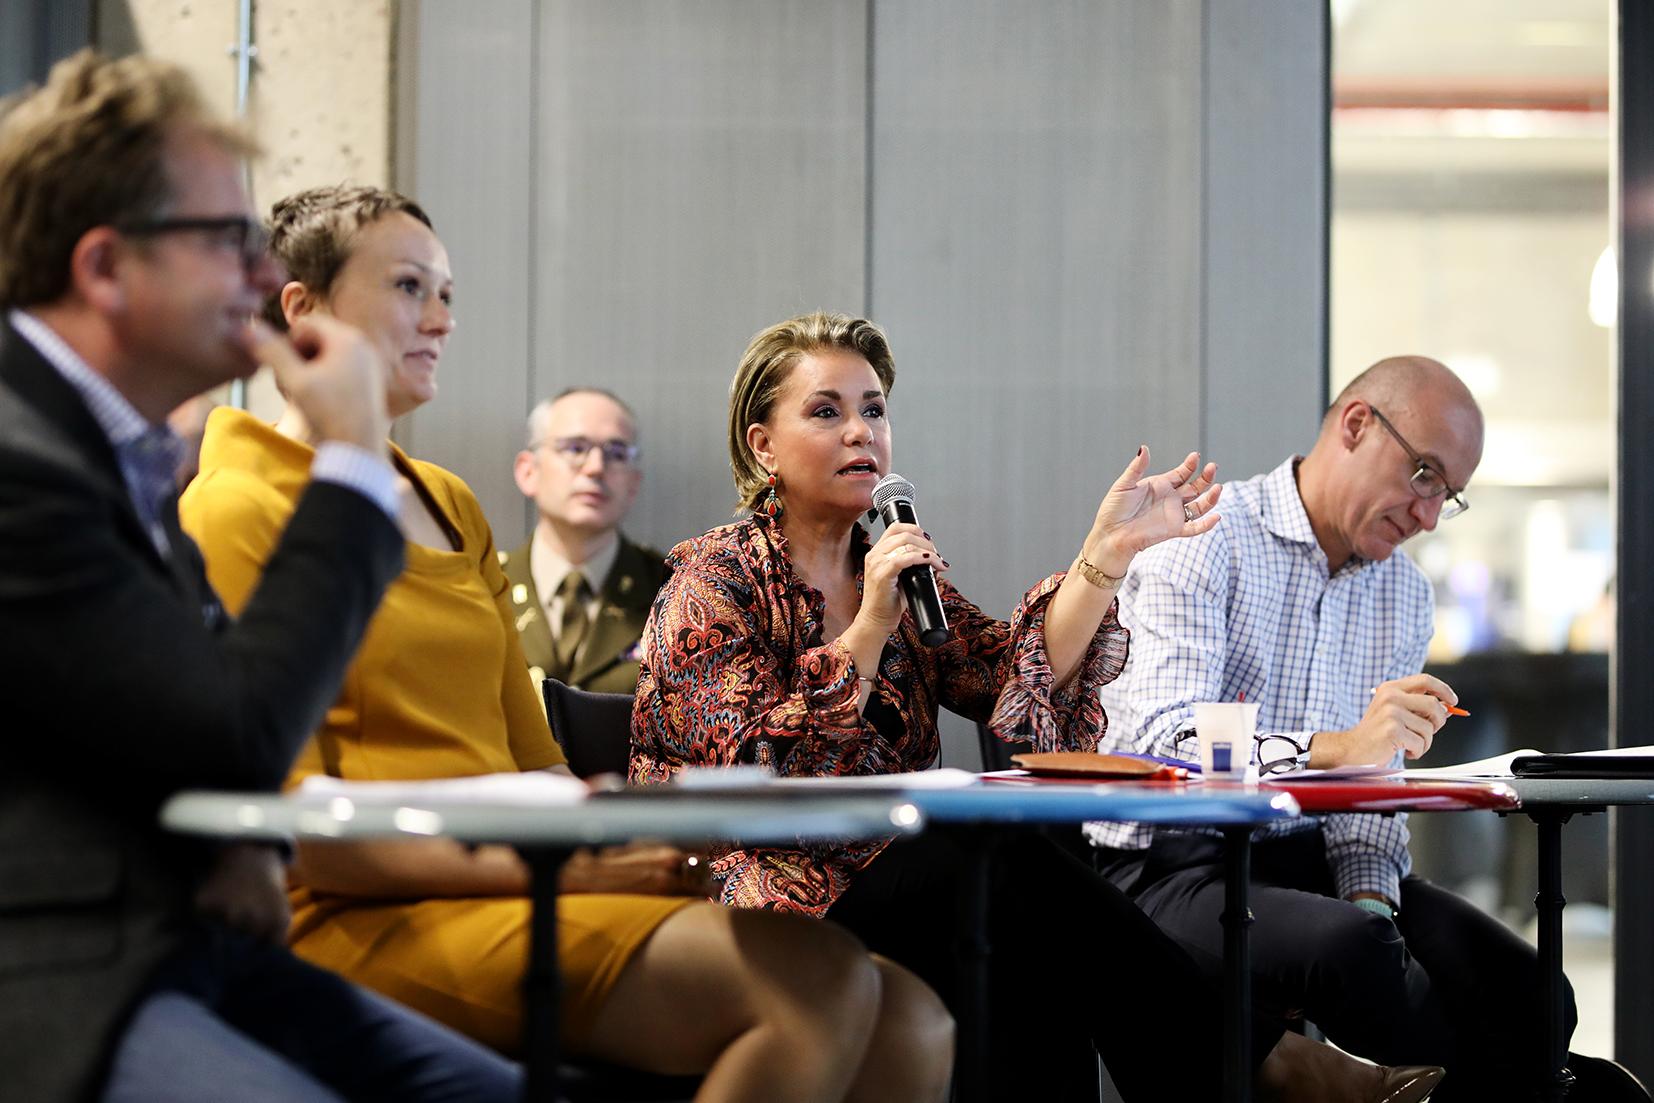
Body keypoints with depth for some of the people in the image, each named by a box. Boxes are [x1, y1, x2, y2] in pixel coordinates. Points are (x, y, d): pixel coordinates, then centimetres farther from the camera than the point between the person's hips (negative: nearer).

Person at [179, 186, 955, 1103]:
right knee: (817, 981, -28)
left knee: (910, 1028, -14)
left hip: (507, 891, 8)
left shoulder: (451, 507, 25)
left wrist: (648, 840, 0)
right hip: (366, 924, -8)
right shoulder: (240, 511, -2)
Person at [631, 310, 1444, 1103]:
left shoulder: (903, 570, 16)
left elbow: (1019, 680, -1)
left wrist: (1108, 552, -11)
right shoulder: (714, 582, -2)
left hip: (881, 887, 5)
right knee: (1009, 868, -29)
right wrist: (870, 626, -18)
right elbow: (751, 776, -15)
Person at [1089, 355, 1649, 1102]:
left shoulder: (1405, 594, 15)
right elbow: (1163, 743, -22)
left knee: (1525, 996, -17)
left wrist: (1370, 895, -8)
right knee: (1349, 946, -34)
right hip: (1170, 865, -6)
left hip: (1311, 858, 6)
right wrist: (1336, 748, -35)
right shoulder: (1202, 544, -8)